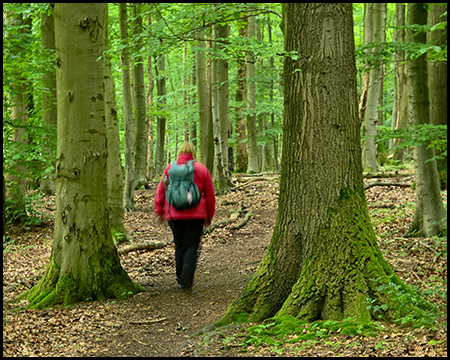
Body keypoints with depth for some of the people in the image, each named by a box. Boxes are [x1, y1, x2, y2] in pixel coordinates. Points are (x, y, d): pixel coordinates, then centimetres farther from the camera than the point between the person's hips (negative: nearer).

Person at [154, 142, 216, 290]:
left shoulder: (170, 168, 3)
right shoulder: (202, 169, 0)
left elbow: (160, 191, 5)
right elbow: (210, 195, 5)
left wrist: (159, 211, 15)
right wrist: (209, 215, 15)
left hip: (174, 215, 2)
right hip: (196, 215, -2)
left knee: (179, 246, 15)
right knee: (192, 245, 0)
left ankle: (181, 280, 17)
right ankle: (186, 280, -22)